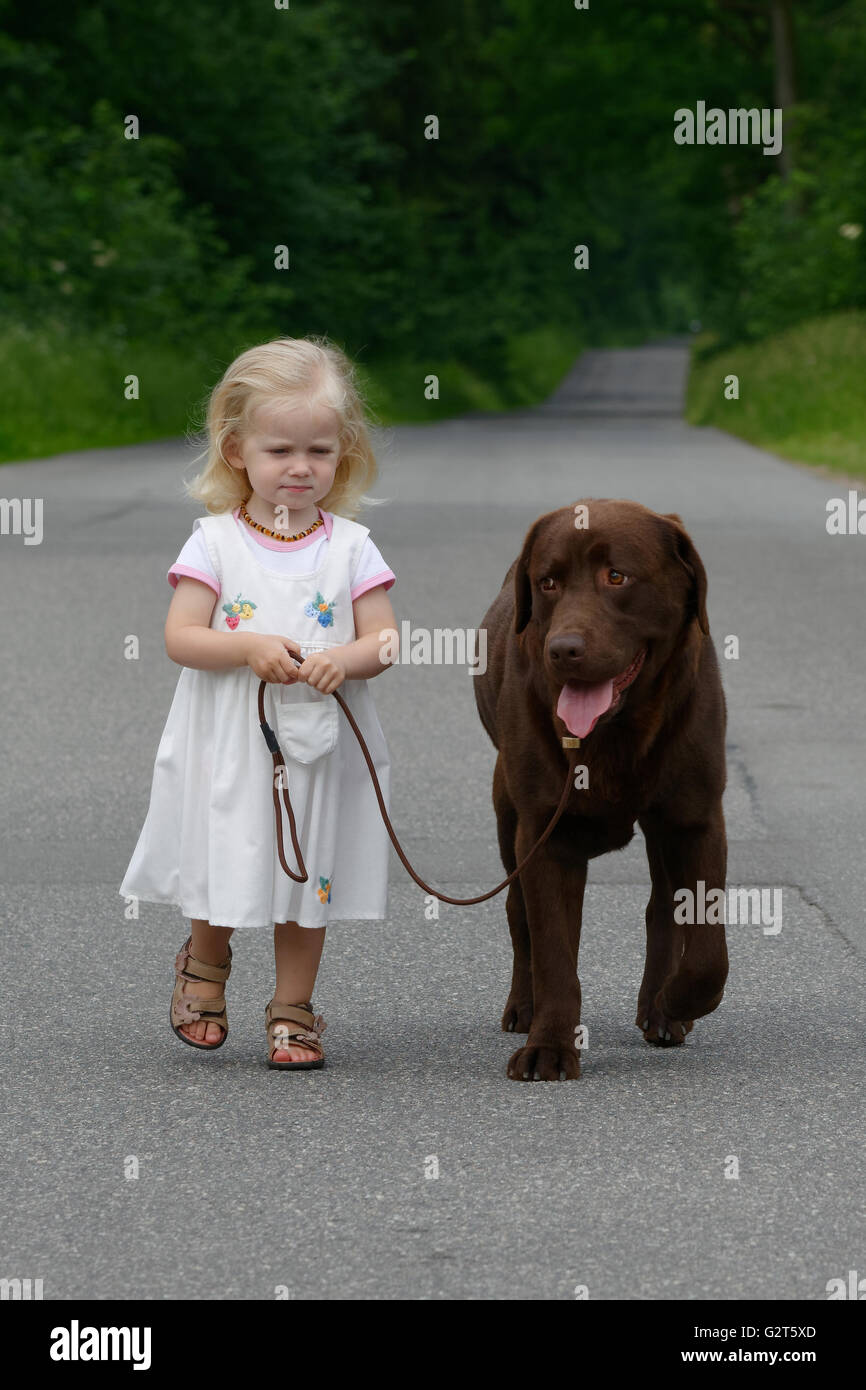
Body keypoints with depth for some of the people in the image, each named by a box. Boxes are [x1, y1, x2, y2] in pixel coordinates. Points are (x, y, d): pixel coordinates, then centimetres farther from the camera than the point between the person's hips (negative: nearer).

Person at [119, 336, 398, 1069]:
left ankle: (293, 1008, 21)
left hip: (318, 745, 1)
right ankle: (205, 966, 38)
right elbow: (180, 636, -9)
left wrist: (344, 660, -23)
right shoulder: (215, 541, -4)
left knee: (307, 874, 8)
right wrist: (248, 649, -24)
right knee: (223, 869, 8)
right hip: (229, 743, -1)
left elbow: (384, 640, -2)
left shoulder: (349, 546, -1)